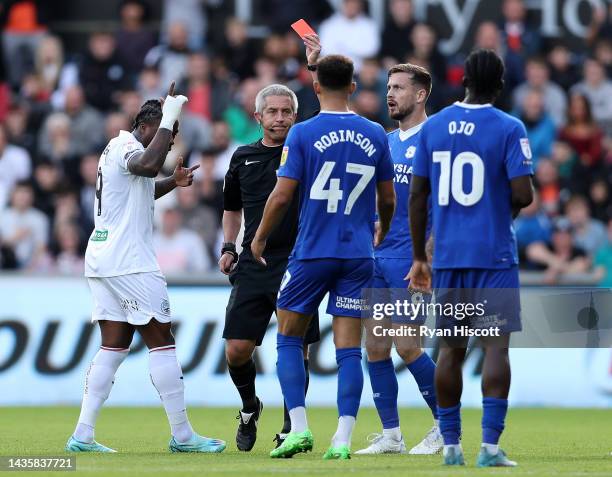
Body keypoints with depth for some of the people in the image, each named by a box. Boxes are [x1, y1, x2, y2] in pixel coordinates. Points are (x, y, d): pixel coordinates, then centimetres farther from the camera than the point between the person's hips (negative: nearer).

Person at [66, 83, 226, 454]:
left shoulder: (117, 147, 21)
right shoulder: (127, 147, -11)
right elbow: (149, 165, -35)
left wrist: (173, 183, 23)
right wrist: (168, 117, -26)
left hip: (102, 259, 10)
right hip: (129, 262, -10)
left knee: (114, 346, 8)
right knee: (162, 341, -5)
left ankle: (83, 435, 1)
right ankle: (182, 435, -3)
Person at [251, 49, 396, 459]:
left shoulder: (303, 134, -6)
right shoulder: (375, 135, 4)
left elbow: (282, 196, -8)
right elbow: (388, 199, 12)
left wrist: (260, 238, 7)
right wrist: (382, 232, 32)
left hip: (312, 253, -2)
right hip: (358, 255, 3)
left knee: (289, 339, 11)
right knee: (349, 348, 2)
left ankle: (299, 429, 0)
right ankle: (343, 438, -6)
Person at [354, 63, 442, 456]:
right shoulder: (386, 142, 16)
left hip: (410, 258, -7)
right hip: (376, 257, 7)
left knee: (407, 347, -8)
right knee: (375, 348, 4)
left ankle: (447, 425, 6)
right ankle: (391, 436, 9)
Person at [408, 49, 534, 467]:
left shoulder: (433, 127, 6)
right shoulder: (509, 129, -7)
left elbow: (417, 195, 7)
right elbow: (523, 195, -14)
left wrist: (419, 257, 14)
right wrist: (509, 207, 10)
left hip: (448, 256, 4)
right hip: (495, 256, -4)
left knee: (452, 348, 11)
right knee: (496, 344, -4)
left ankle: (451, 444, 12)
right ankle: (490, 445, -13)